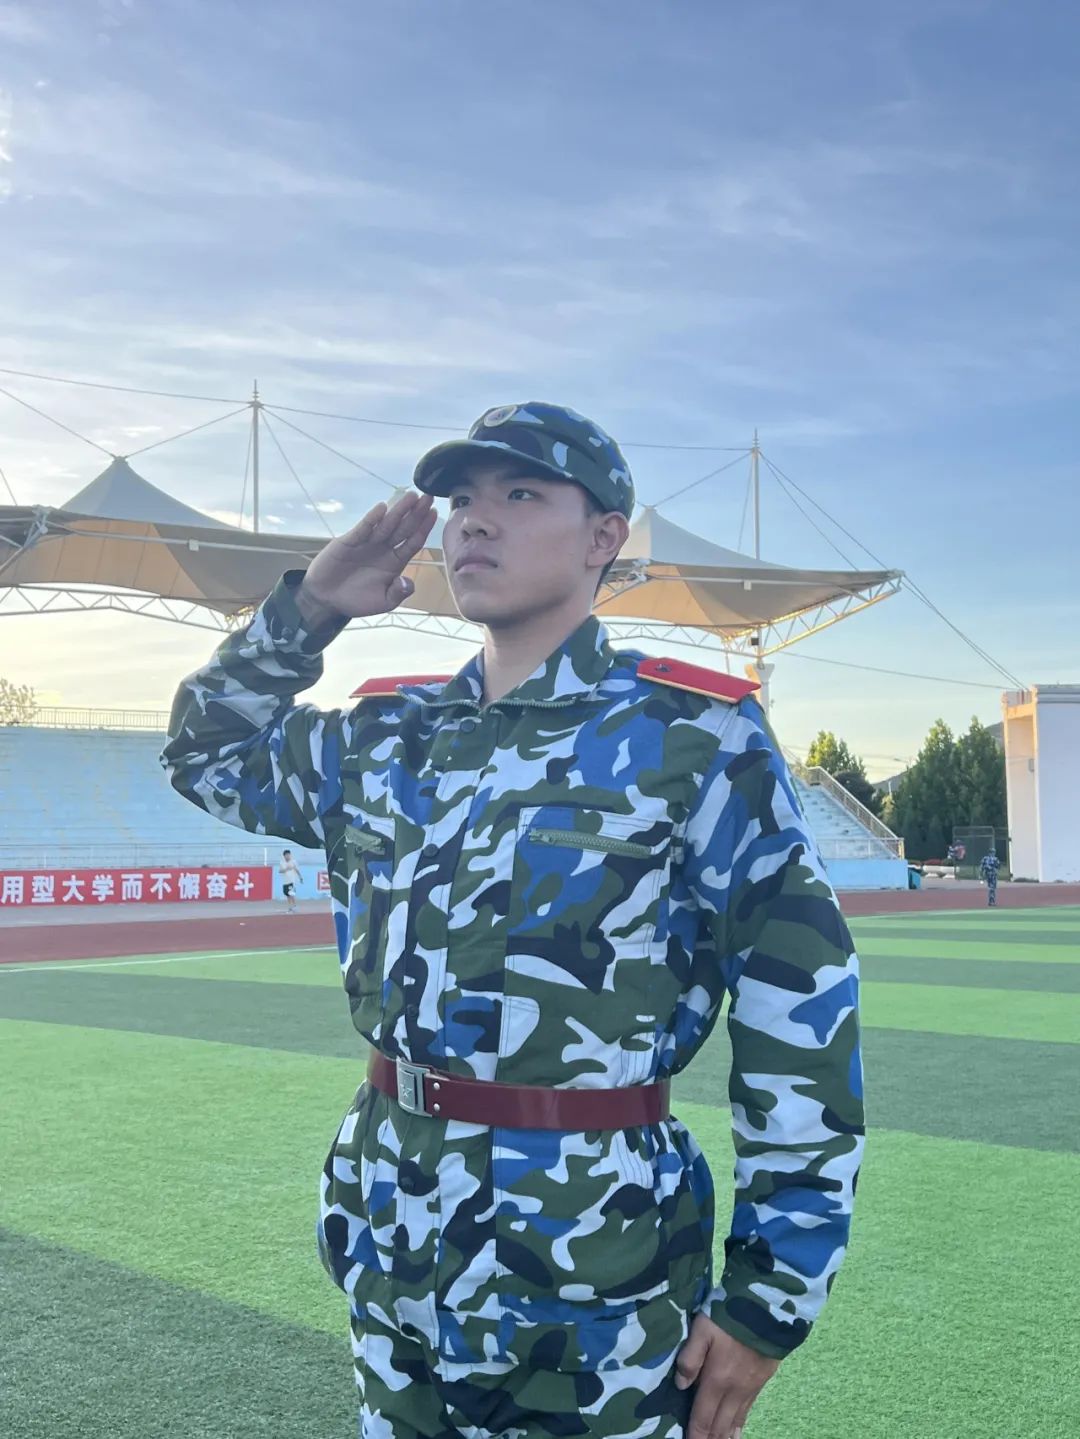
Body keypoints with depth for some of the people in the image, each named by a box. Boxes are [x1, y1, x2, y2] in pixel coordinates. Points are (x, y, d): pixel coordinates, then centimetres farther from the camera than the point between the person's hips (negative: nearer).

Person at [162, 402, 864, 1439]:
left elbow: (801, 1013, -10)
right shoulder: (387, 734, 6)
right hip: (391, 1241, 6)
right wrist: (306, 608, 6)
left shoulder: (694, 737, -10)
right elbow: (206, 752, 22)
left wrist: (771, 1295, -10)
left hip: (597, 1264, -5)